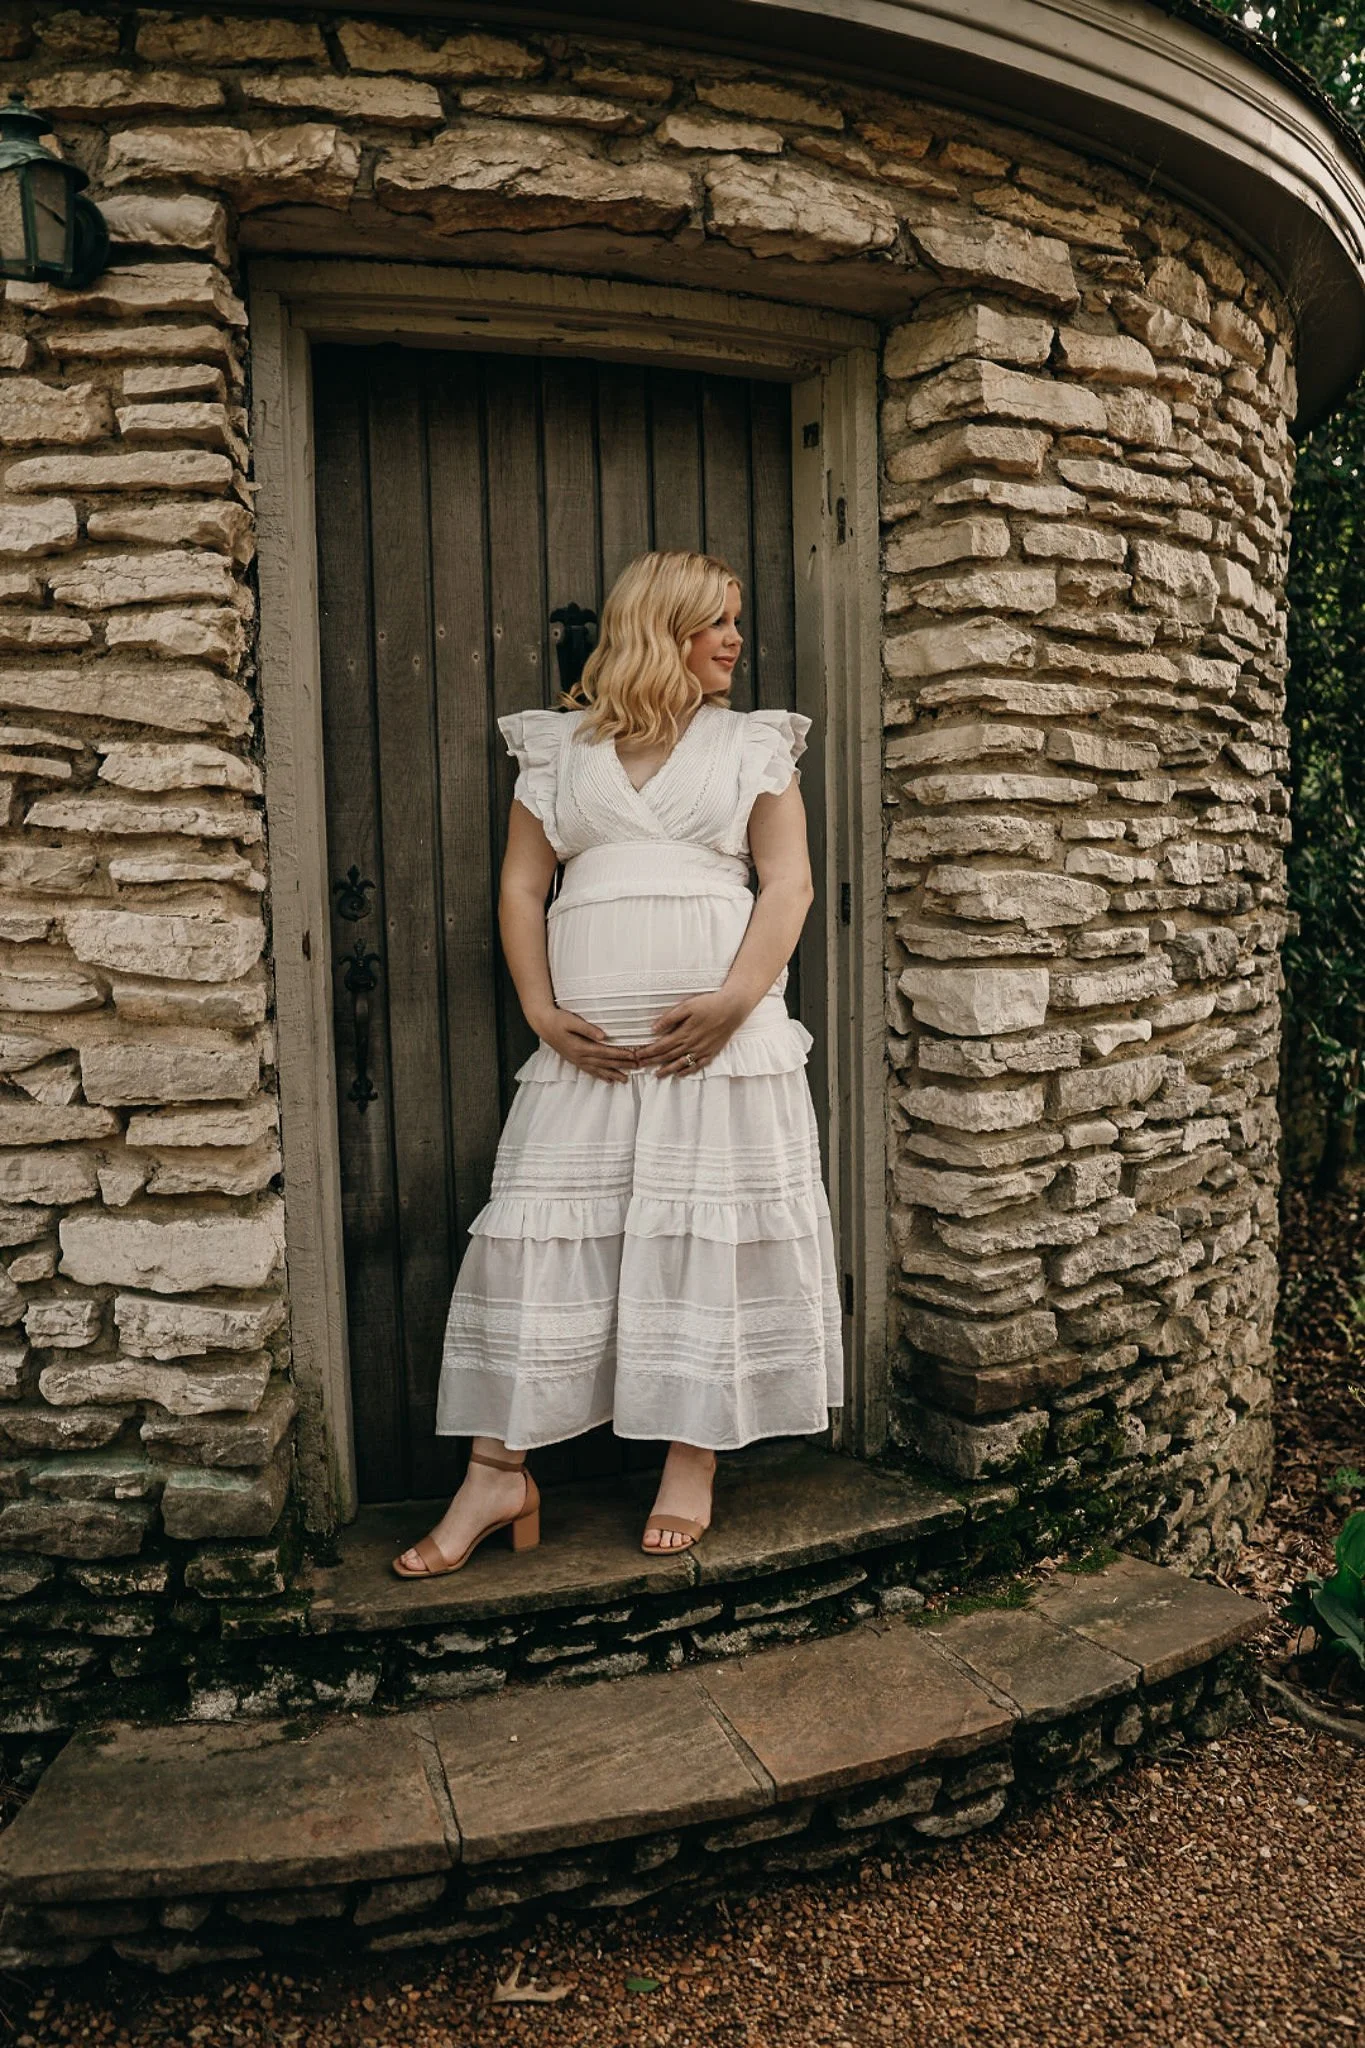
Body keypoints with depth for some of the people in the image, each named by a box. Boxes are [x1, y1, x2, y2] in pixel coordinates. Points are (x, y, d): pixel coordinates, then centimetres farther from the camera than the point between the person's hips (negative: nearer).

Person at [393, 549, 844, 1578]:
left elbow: (789, 880, 2)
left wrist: (737, 1000, -12)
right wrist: (543, 1012, -5)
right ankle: (499, 1474, 8)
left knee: (708, 1231, 0)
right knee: (539, 1229, -2)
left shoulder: (755, 742, 12)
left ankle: (693, 1465, 15)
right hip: (587, 1037, 1)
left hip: (721, 1026, 0)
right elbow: (521, 886, 9)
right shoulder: (560, 746, 14)